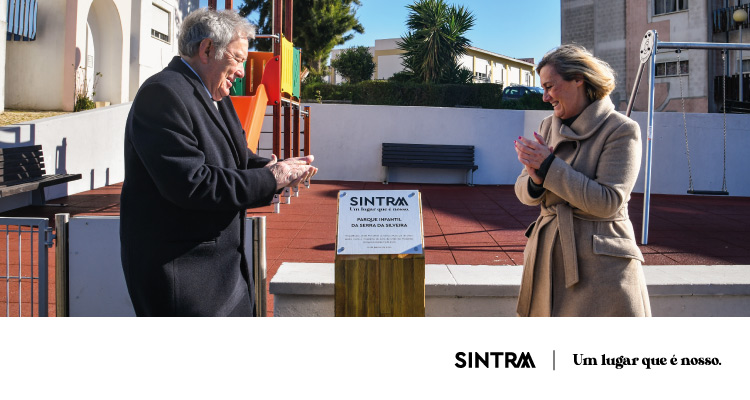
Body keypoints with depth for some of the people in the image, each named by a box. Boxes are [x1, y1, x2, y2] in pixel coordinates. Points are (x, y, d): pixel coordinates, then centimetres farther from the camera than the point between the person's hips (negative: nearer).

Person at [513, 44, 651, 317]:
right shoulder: (549, 126, 11)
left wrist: (549, 166, -17)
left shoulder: (621, 130, -8)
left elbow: (608, 201, -18)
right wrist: (537, 179, -14)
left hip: (599, 261, -6)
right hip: (549, 256, 6)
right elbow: (523, 191, 10)